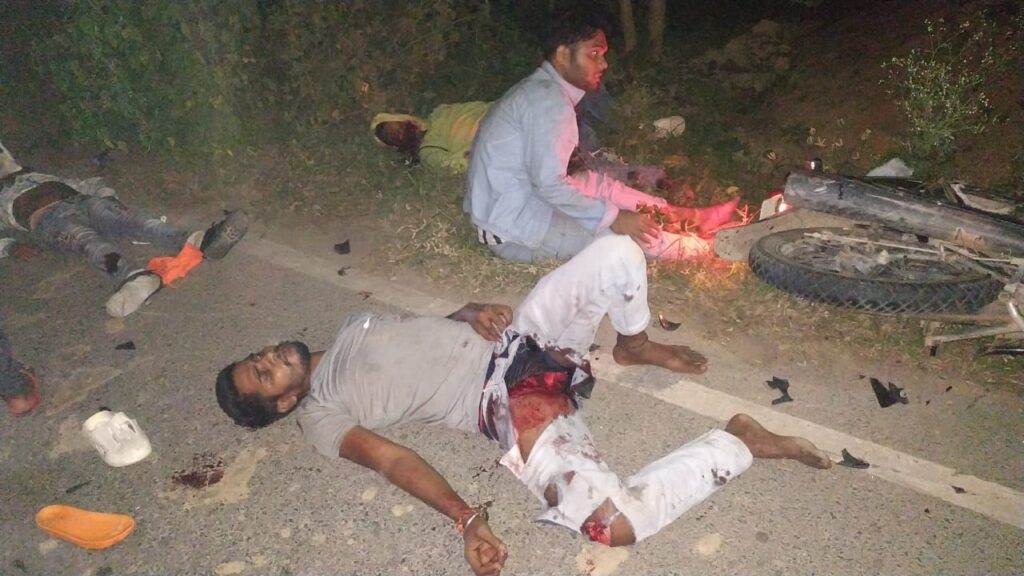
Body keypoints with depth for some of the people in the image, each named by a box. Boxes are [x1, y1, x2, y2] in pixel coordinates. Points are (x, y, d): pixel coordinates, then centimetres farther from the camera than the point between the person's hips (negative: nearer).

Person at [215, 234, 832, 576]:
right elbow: (396, 460, -12)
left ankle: (634, 345, 16)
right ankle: (739, 442, -4)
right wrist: (468, 519, -27)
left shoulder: (353, 325, 22)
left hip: (513, 342, 6)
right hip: (504, 405, -6)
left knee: (617, 252, -14)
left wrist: (478, 312, -3)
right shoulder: (321, 418, 2)